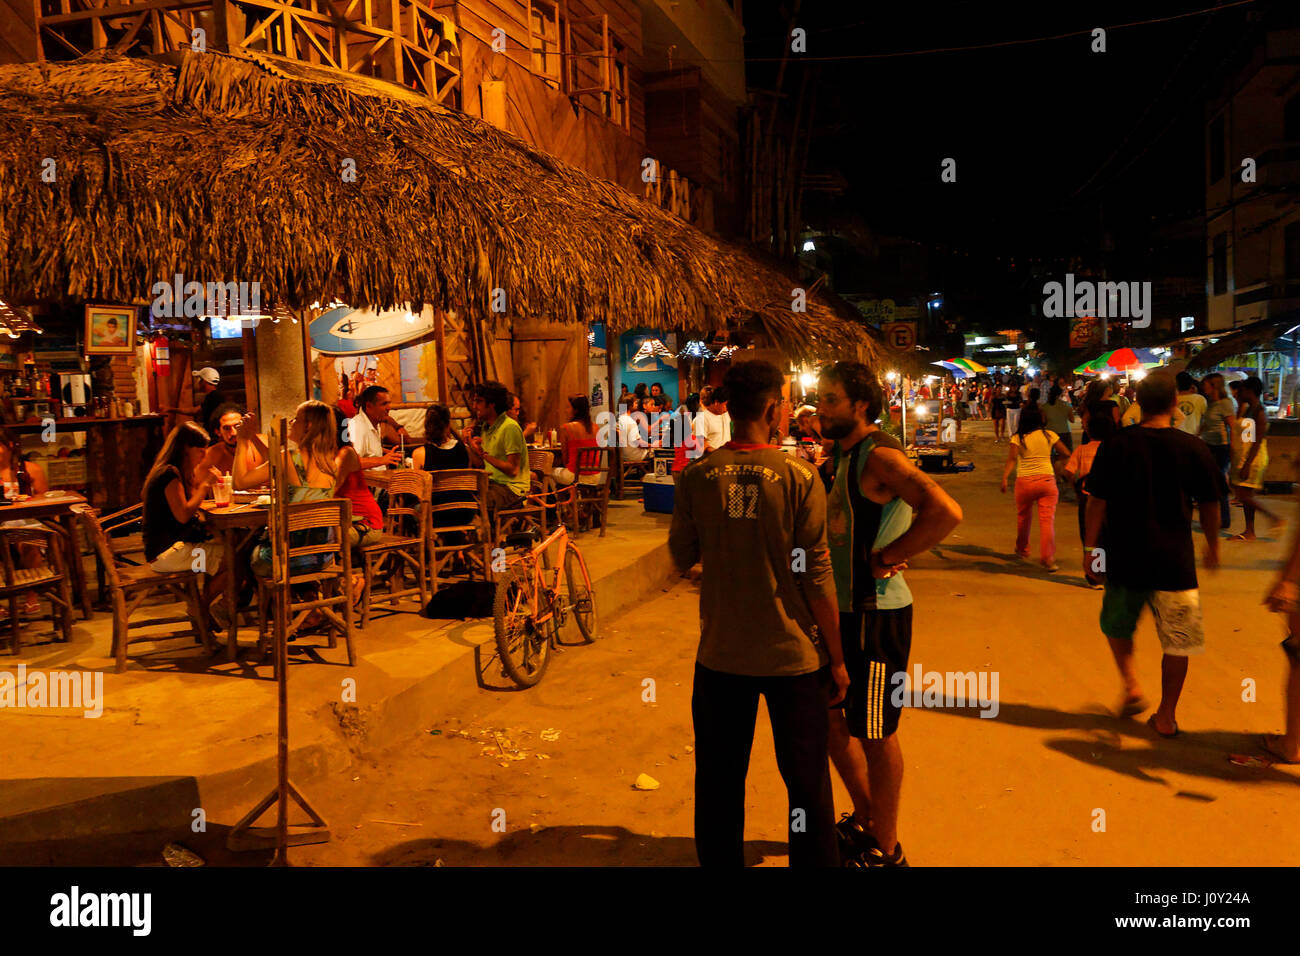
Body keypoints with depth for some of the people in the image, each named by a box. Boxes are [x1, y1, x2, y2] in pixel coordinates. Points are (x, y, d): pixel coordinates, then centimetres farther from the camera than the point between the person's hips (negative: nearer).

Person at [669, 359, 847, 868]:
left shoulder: (697, 476, -6)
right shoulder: (798, 477, -12)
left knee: (719, 782, 16)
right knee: (807, 782, 14)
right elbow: (817, 577, -10)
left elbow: (682, 557, 5)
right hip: (793, 655, -2)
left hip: (721, 655, 2)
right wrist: (837, 658, 0)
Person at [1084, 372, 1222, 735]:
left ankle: (1132, 685, 7)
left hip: (1124, 558, 0)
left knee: (1117, 625, 23)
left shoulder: (1114, 446, -5)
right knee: (1176, 641, 11)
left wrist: (1091, 547, 4)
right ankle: (1166, 716, 15)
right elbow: (1209, 505, 6)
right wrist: (1213, 547, 21)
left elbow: (1097, 503, -6)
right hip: (1175, 561, 0)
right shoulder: (1193, 449, -3)